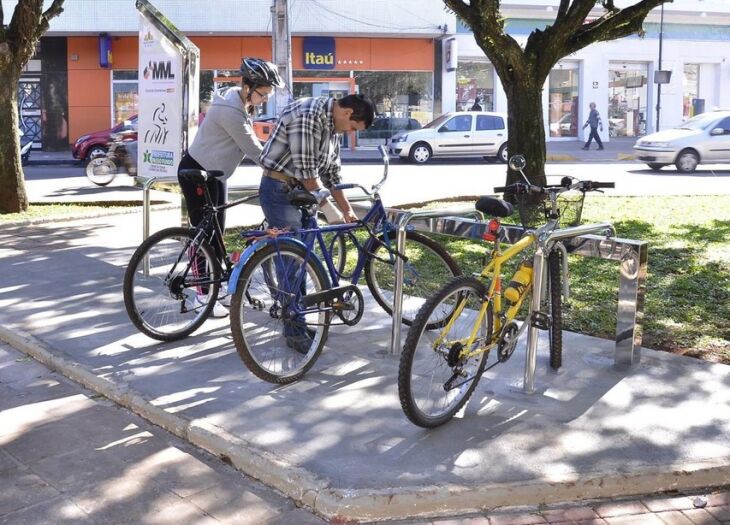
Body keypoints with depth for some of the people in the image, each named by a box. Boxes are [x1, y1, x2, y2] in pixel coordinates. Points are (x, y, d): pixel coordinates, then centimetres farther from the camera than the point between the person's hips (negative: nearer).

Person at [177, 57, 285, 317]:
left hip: (215, 174, 9)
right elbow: (253, 149, -26)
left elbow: (250, 146, 7)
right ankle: (203, 294, 8)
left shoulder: (241, 105, 3)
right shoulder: (230, 111, -28)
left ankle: (218, 286, 25)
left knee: (216, 232, 14)